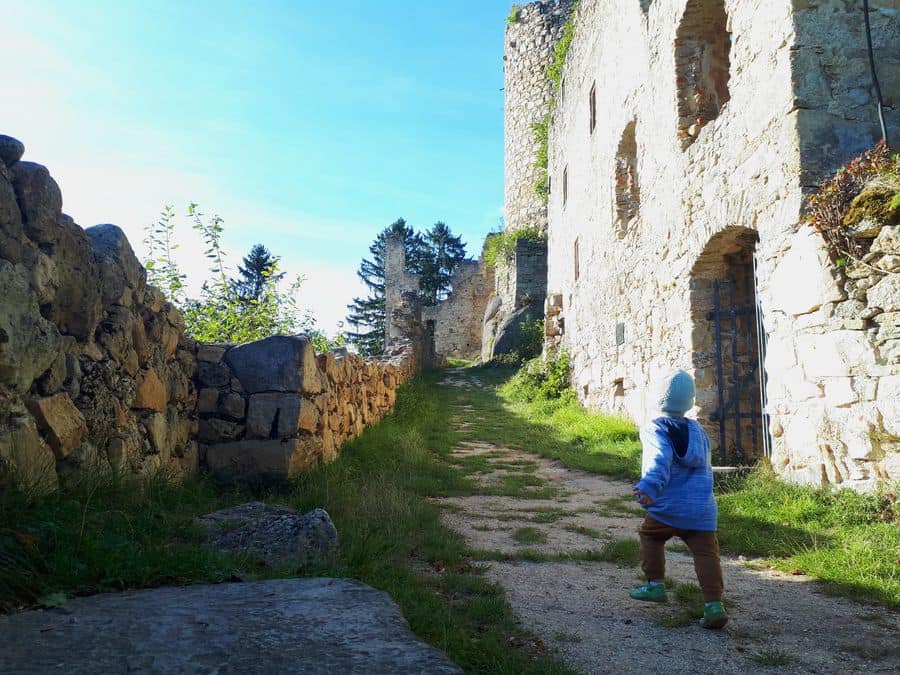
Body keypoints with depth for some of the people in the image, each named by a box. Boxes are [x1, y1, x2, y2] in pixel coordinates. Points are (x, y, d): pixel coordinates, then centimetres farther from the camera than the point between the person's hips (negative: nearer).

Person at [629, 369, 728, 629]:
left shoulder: (654, 429, -8)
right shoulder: (697, 430, 12)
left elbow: (660, 461, -26)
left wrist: (648, 487, -39)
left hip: (668, 507, -4)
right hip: (702, 507, 4)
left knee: (650, 536, 21)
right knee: (705, 552, 2)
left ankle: (655, 585, 22)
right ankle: (714, 605, -9)